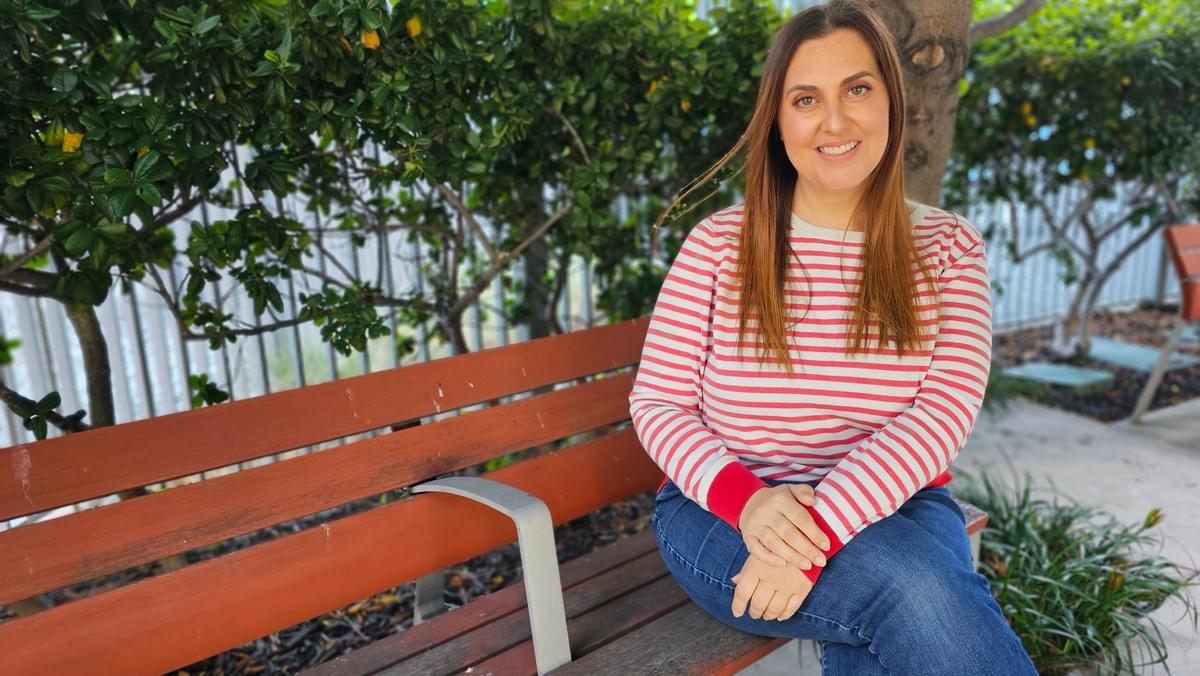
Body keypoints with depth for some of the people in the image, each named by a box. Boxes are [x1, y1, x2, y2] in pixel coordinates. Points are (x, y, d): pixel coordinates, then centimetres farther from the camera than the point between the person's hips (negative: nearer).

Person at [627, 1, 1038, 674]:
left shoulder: (948, 246, 1)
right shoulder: (720, 241, -2)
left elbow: (945, 410, -12)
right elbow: (656, 400, -3)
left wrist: (818, 534, -25)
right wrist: (745, 500, -22)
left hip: (893, 509, 2)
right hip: (723, 513, -1)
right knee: (914, 589, -29)